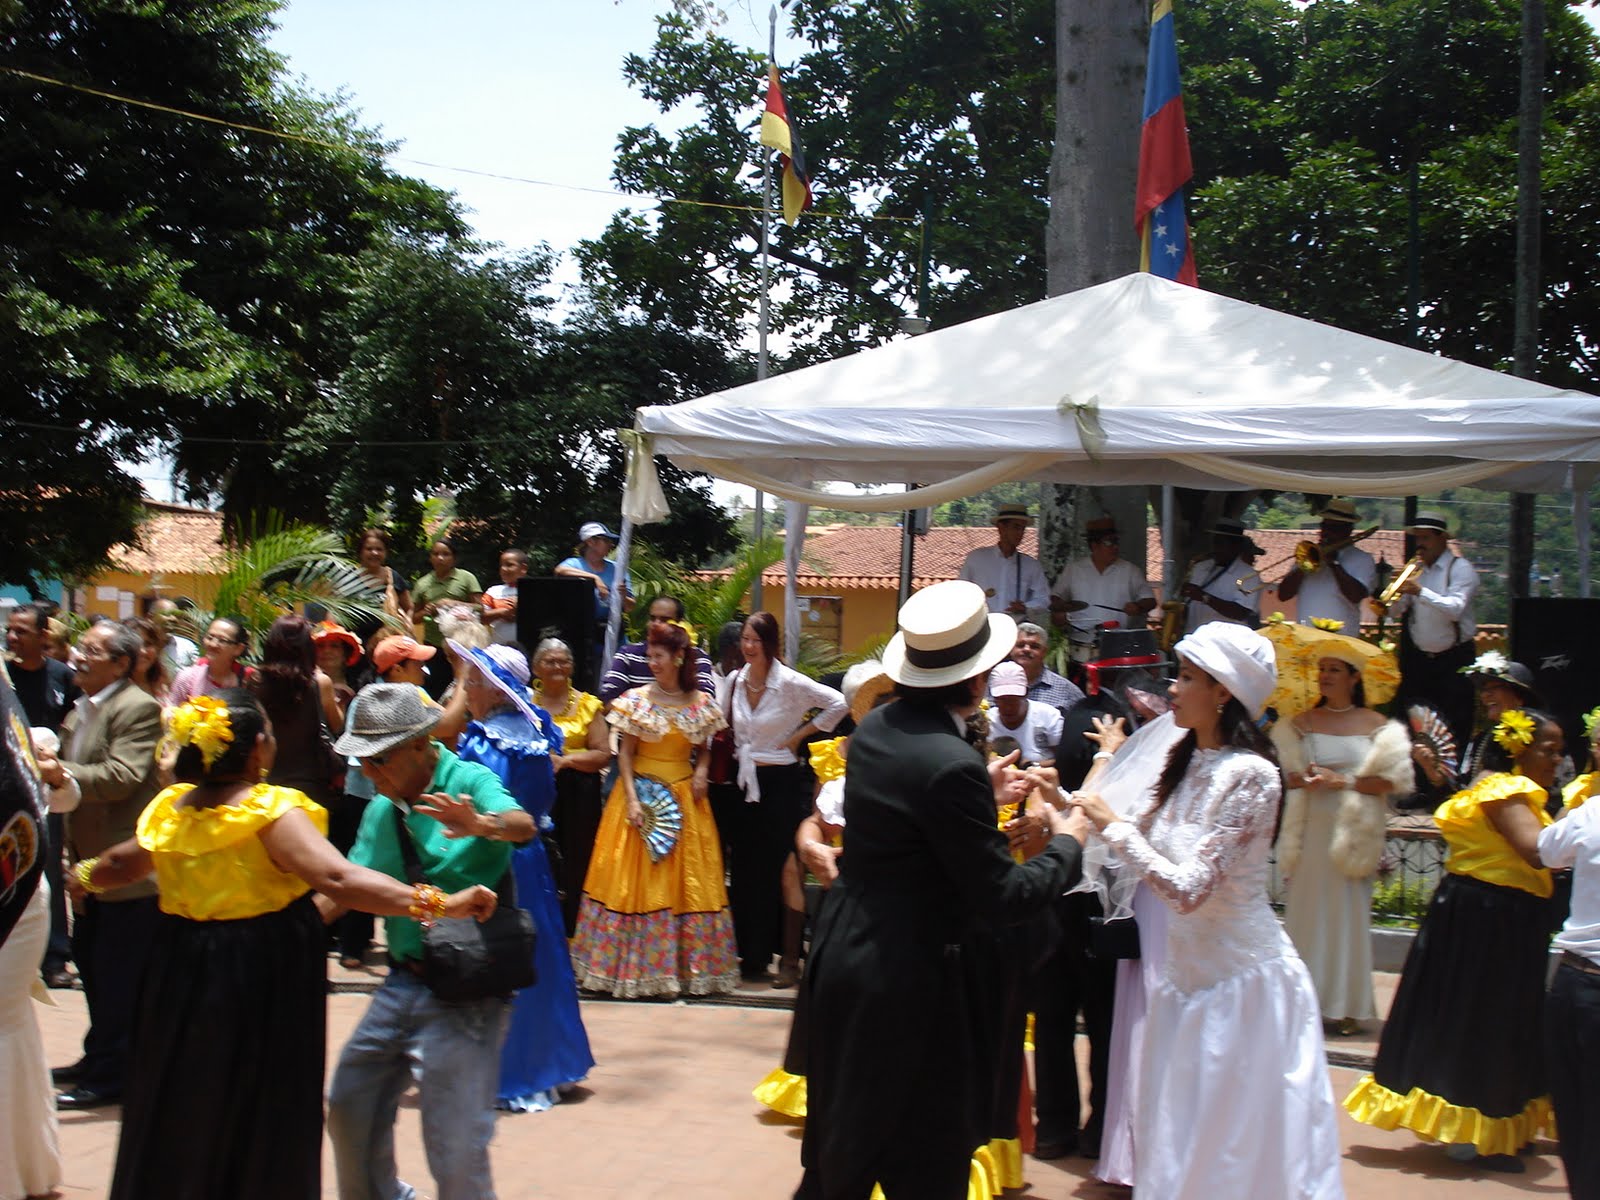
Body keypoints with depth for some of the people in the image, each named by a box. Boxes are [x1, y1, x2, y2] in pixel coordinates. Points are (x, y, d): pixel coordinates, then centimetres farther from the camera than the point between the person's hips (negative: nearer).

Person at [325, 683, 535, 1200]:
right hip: (403, 983, 8)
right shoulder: (381, 811, 11)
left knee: (457, 1152, -8)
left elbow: (524, 826, -31)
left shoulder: (468, 783, -12)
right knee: (348, 1106, 16)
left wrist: (481, 825, -53)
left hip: (466, 995, -7)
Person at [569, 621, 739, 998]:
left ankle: (685, 964, 12)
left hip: (683, 799, 2)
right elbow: (625, 753, -2)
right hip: (641, 794, -1)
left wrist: (702, 771, -7)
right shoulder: (636, 700, -2)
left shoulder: (701, 704, 2)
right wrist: (631, 799, -12)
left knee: (687, 880, 4)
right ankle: (637, 964, 6)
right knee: (635, 880, -1)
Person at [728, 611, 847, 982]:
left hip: (782, 783, -6)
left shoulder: (790, 682, -12)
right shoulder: (737, 680, 6)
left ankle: (789, 956, 5)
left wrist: (799, 736, -11)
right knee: (746, 871, 8)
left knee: (783, 870, -2)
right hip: (747, 784, 6)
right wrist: (739, 754, 9)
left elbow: (837, 704, -13)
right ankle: (751, 954, 17)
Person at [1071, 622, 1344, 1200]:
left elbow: (1187, 889, -26)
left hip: (1240, 979, -8)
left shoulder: (1248, 775, -20)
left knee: (1230, 1147, 2)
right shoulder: (1186, 761, 4)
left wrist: (1114, 825, -19)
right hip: (1187, 971, 8)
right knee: (1177, 1137, 16)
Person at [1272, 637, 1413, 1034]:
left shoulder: (1378, 726, 3)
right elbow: (1283, 772, 3)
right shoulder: (1300, 724, 10)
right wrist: (1305, 780, -17)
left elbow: (1394, 780, -4)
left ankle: (1346, 1005, 6)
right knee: (1307, 909, 0)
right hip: (1312, 830, 2)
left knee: (1349, 912, -1)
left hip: (1354, 832, -2)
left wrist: (1344, 782, -13)